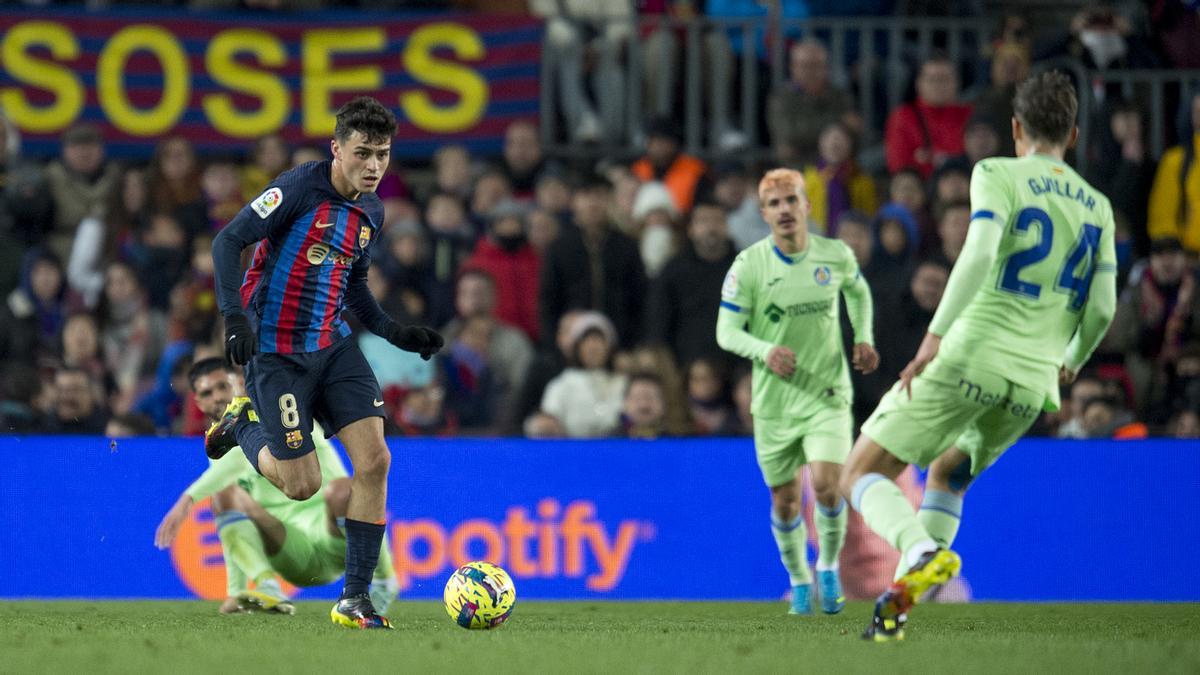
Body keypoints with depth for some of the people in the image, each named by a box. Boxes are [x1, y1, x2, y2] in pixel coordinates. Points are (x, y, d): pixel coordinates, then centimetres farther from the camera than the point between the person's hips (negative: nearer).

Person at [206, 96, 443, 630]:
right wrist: (235, 315, -27)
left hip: (333, 347, 6)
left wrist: (393, 332, 12)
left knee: (374, 459, -10)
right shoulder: (300, 188, -15)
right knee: (302, 485, -5)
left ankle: (354, 600, -2)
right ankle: (244, 425, 28)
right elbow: (227, 242, -16)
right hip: (276, 352, -6)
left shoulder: (370, 212, 8)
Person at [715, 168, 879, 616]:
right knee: (785, 501, 7)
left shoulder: (836, 256, -3)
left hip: (828, 394, 0)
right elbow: (726, 331, -9)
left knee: (826, 485, -18)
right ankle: (799, 581, 32)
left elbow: (858, 291, 20)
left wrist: (863, 339, 5)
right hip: (774, 401, 0)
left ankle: (828, 567, 8)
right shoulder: (748, 266, -11)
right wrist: (766, 351, -27)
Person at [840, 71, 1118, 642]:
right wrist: (1071, 363, 30)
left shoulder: (998, 175, 0)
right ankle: (902, 596, 12)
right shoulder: (1096, 207, 14)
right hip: (1034, 381, 6)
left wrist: (935, 335, -20)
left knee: (861, 475, 1)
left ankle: (924, 553, -27)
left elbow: (981, 252, -17)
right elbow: (1102, 307, 11)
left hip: (971, 357, -5)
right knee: (947, 476, 28)